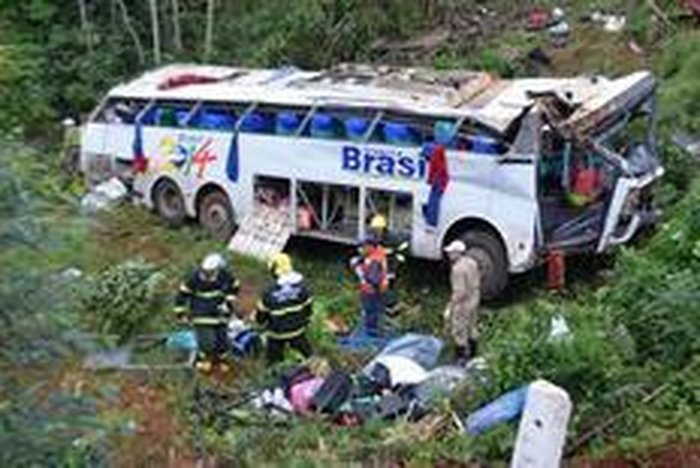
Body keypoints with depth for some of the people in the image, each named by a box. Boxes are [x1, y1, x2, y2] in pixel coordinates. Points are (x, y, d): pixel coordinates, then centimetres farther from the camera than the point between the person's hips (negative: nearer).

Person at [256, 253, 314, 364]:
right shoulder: (302, 285, -15)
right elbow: (308, 306, -2)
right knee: (307, 351, 25)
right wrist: (305, 321, 17)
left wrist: (260, 320, 12)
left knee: (274, 361, 16)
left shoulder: (270, 291, -26)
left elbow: (261, 312, -12)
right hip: (298, 329, 3)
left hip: (277, 332, -3)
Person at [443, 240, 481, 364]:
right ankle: (472, 355, 38)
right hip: (474, 301, 9)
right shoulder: (472, 263, 0)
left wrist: (450, 307, -20)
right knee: (471, 329, 23)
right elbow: (477, 284, 10)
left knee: (459, 333, 7)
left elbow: (460, 292, -28)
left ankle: (461, 360, 17)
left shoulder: (458, 268, -28)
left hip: (463, 304, -9)